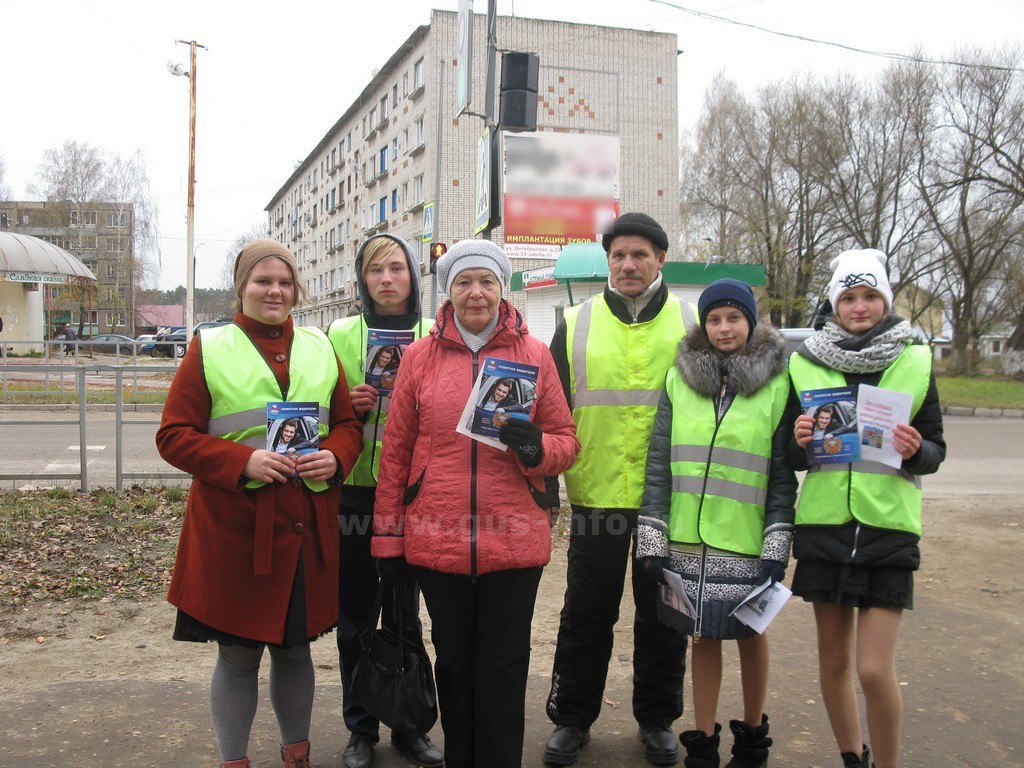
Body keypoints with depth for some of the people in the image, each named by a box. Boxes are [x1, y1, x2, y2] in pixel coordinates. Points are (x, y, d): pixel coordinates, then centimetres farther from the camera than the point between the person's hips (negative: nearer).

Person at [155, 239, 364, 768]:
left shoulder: (319, 348, 10)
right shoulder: (208, 348, 0)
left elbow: (347, 423, 13)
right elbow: (174, 435, -4)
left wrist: (335, 457, -10)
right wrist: (243, 461, -19)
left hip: (307, 526, 3)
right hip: (233, 527, -3)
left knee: (295, 647, 17)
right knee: (237, 655, 8)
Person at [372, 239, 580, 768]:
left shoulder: (535, 354, 4)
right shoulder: (419, 356, 4)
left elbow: (566, 441, 7)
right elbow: (395, 451, 6)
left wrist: (535, 445, -16)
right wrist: (388, 537, 5)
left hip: (514, 541, -1)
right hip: (436, 541, 1)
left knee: (503, 669, 7)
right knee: (454, 663, 15)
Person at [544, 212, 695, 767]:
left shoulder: (691, 323, 4)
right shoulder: (577, 324, 4)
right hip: (595, 495, 0)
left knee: (662, 613, 12)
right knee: (586, 613, 9)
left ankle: (657, 718, 29)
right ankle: (571, 717, 25)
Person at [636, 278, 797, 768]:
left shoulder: (777, 383, -2)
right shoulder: (679, 379, 3)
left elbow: (783, 474, -2)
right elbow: (659, 465, 3)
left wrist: (778, 548, -7)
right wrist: (651, 539, -1)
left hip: (748, 543, -1)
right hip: (690, 542, 2)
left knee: (750, 635, 13)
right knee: (704, 637, 12)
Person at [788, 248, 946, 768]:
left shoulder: (915, 363, 2)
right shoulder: (805, 362, 4)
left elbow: (936, 451, 6)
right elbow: (788, 457, 9)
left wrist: (916, 451, -15)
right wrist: (799, 442, -13)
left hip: (888, 529, -2)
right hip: (824, 527, 2)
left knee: (875, 669, -7)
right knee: (833, 659, 11)